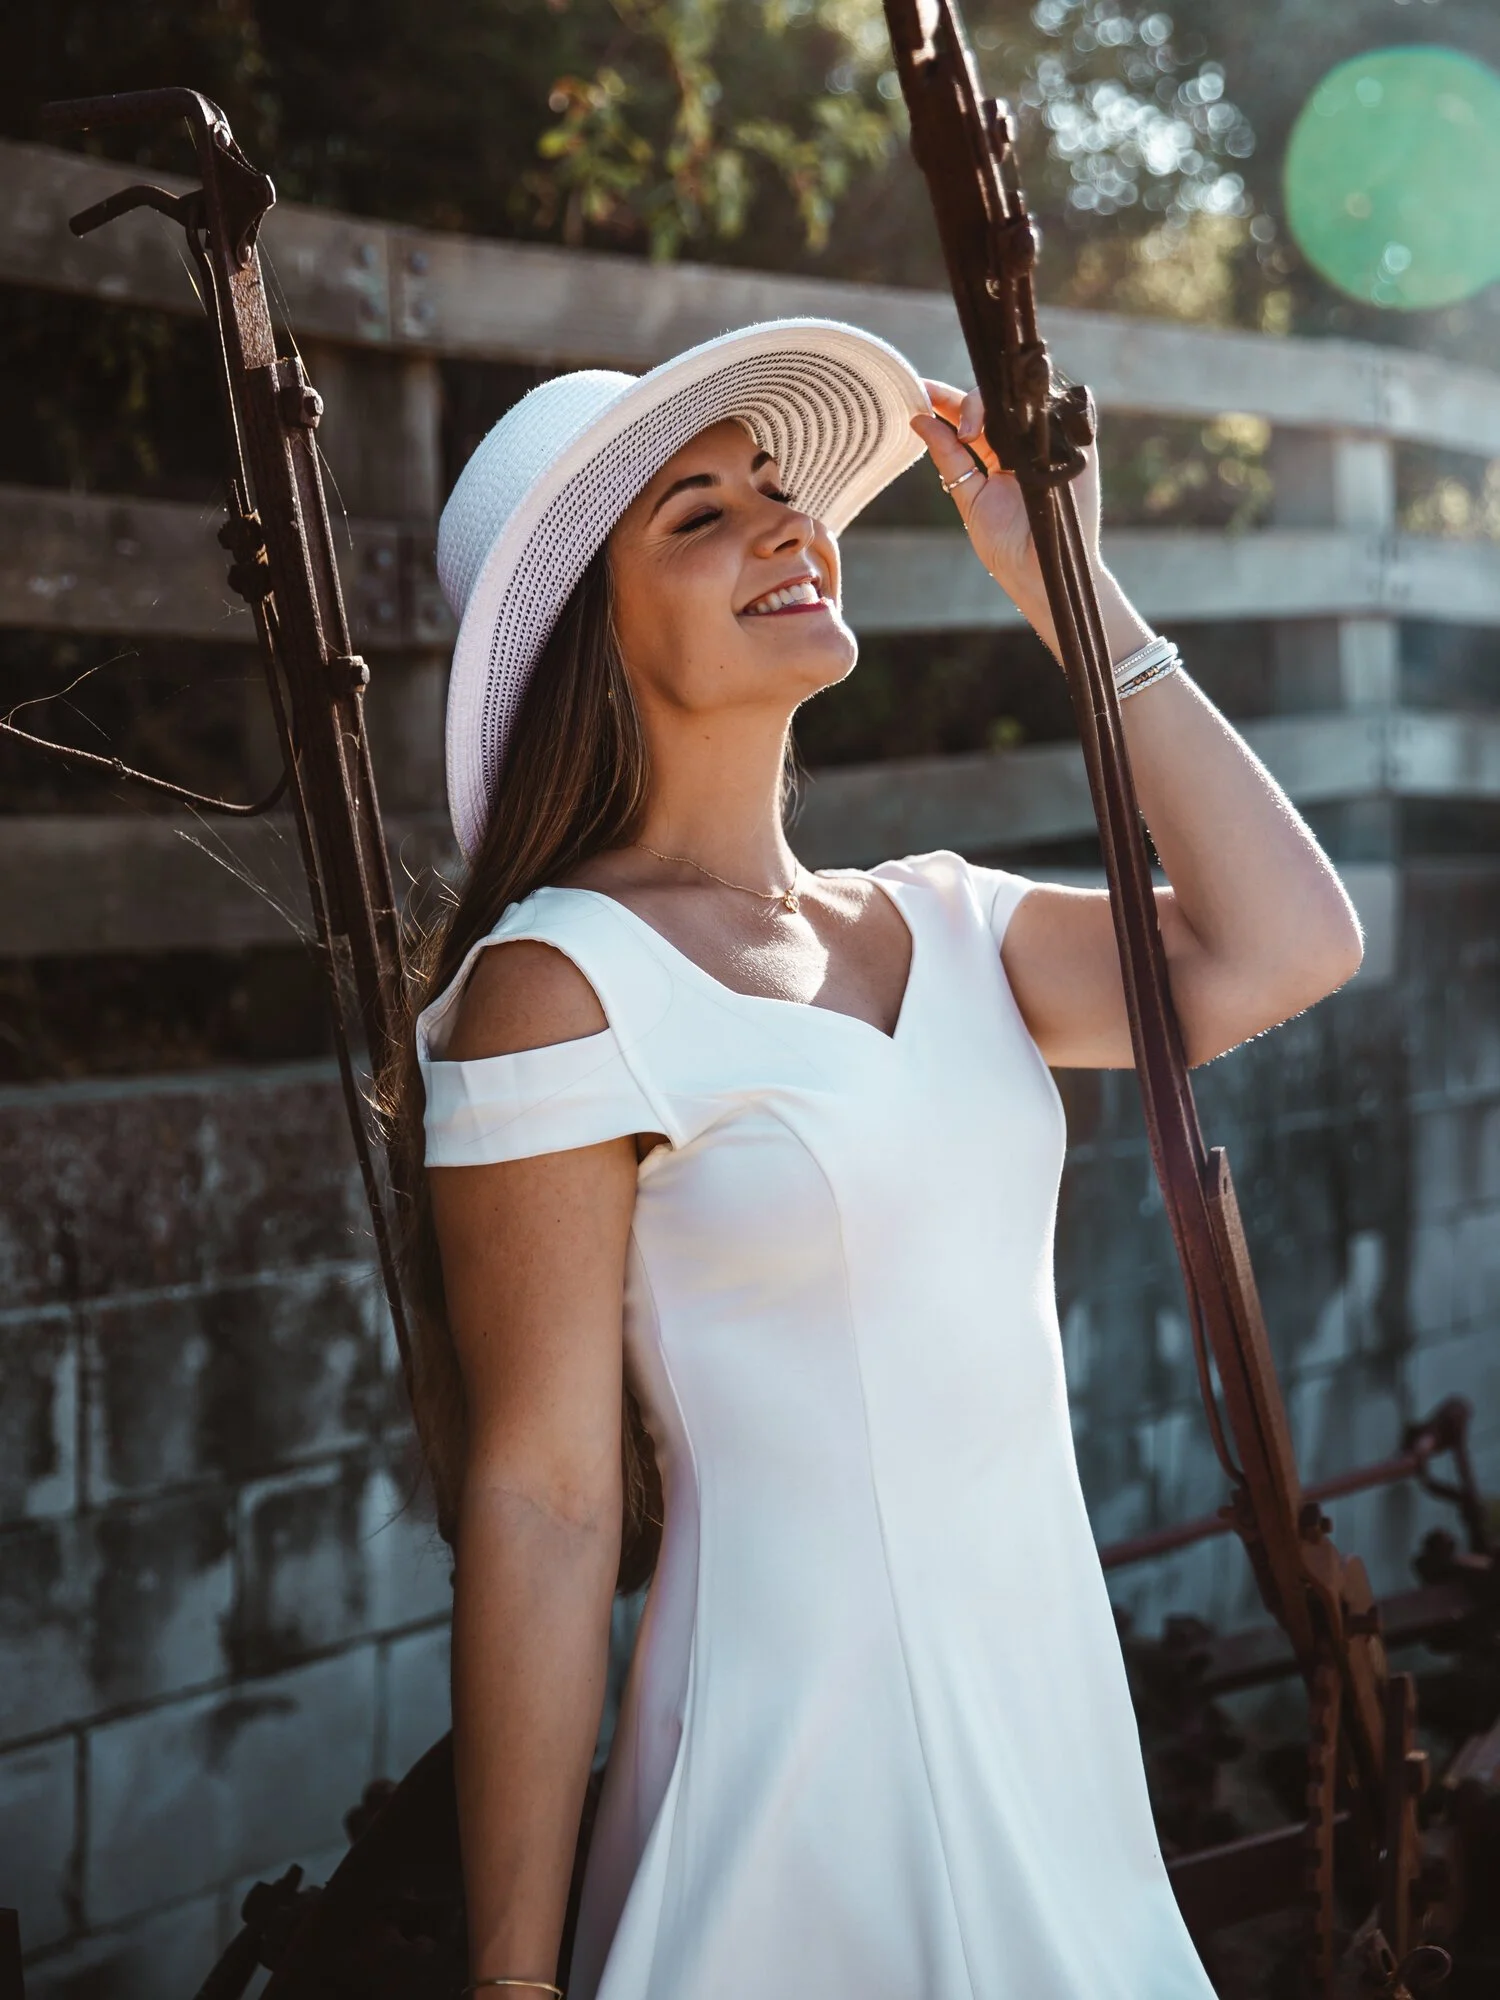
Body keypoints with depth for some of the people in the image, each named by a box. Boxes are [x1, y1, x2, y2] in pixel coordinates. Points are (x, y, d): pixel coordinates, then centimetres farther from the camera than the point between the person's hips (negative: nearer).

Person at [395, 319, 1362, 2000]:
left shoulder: (940, 923, 8)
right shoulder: (561, 986, -13)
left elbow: (1278, 950, -6)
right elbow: (540, 1506, -15)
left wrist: (1065, 588, -1)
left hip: (1064, 1735, 7)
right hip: (811, 1780, -7)